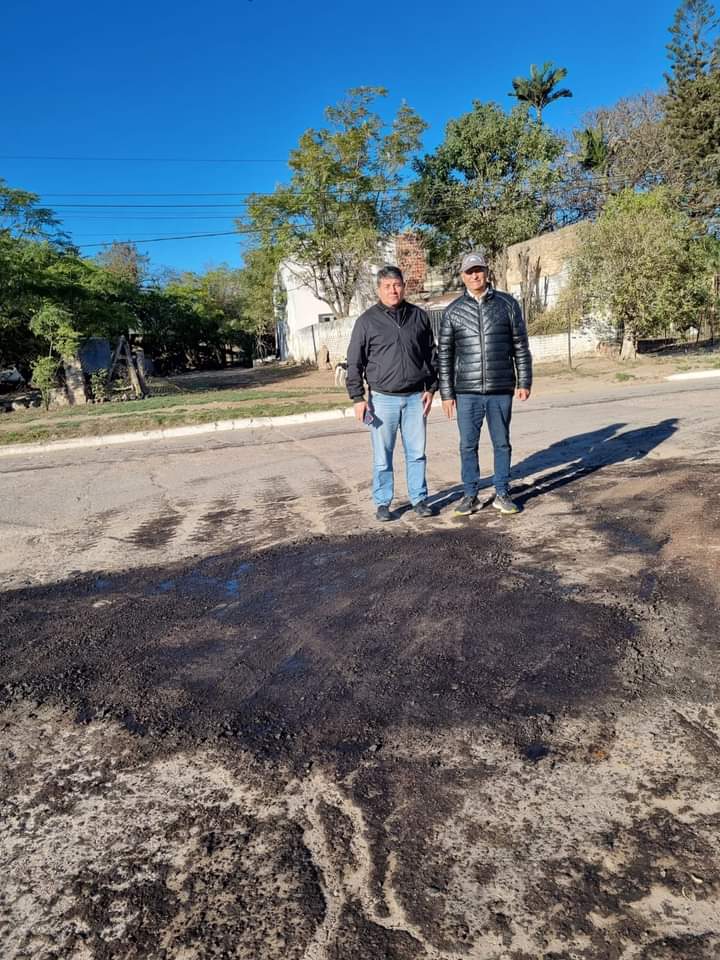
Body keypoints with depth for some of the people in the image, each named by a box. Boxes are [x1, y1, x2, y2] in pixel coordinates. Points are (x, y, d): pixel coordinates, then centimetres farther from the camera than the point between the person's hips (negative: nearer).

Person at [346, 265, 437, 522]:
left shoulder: (419, 316, 8)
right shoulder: (367, 321, 0)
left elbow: (431, 354, 14)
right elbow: (354, 363, 1)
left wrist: (431, 388, 8)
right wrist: (358, 397, -5)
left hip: (415, 397, 2)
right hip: (382, 398, -2)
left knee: (417, 452, 8)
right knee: (382, 456, 4)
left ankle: (419, 498, 20)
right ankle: (383, 502, 15)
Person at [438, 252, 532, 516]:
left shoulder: (507, 303, 5)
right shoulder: (453, 311, 5)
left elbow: (520, 345, 6)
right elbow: (444, 355, 5)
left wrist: (524, 382, 1)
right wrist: (446, 393, 1)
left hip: (501, 390, 0)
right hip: (467, 392, 0)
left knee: (502, 443, 8)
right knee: (468, 445, 5)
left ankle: (502, 494, 20)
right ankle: (470, 494, 18)